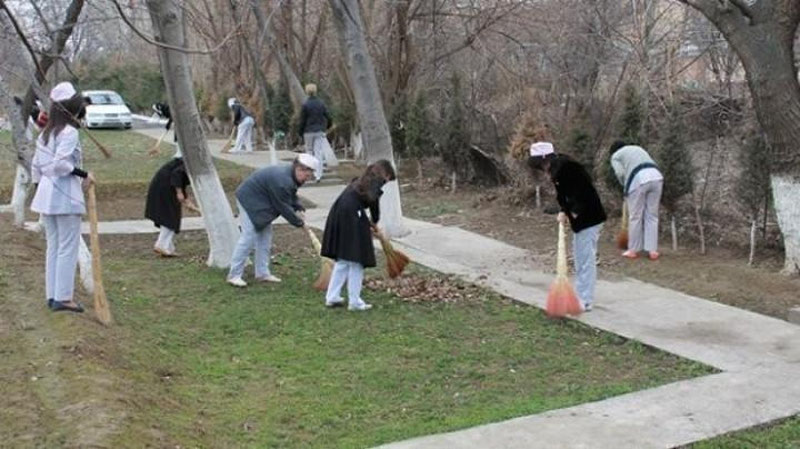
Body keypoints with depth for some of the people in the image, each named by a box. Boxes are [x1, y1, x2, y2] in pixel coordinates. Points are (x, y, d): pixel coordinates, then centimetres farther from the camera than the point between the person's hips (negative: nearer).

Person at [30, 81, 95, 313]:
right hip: (65, 195, -8)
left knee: (53, 246, 14)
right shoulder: (69, 132, -12)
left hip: (46, 194, 8)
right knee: (68, 248, -2)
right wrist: (83, 175, -14)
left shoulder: (45, 133, 13)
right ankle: (64, 297, -1)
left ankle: (52, 295, 18)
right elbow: (61, 163, -23)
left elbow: (36, 166, 16)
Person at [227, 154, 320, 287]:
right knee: (248, 237, -13)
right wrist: (299, 222, -14)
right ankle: (234, 275, -8)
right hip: (250, 201, -11)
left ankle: (262, 273, 16)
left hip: (261, 202, 11)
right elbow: (284, 207, -25)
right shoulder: (282, 181, -32)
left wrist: (299, 209, -5)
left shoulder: (291, 175, 0)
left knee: (265, 237, 10)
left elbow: (291, 196, 14)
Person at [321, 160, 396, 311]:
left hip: (338, 213, 8)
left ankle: (332, 297, 21)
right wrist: (375, 221, 2)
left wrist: (370, 222, 30)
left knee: (342, 259, 18)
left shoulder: (364, 179, 26)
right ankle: (354, 301, 7)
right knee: (356, 259, 2)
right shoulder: (377, 180, 0)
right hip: (351, 215, -8)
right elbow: (373, 199, -13)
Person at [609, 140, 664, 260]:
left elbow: (620, 173, 0)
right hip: (656, 177, 5)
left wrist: (626, 187, 18)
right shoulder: (638, 148, 36)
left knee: (635, 217, 7)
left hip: (638, 180, -5)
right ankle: (652, 251, 11)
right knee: (652, 216, 12)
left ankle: (633, 250, 17)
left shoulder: (616, 156, 19)